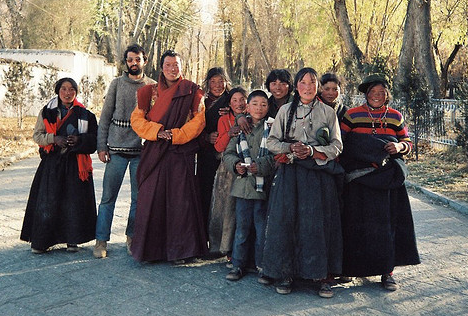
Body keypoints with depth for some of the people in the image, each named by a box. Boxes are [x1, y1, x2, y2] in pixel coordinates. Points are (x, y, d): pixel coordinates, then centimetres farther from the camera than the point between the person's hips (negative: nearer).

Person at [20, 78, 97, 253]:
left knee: (75, 201, -2)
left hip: (75, 163, 0)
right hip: (52, 162, 0)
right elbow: (37, 135, 5)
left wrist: (79, 139, -12)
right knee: (47, 201, -4)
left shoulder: (84, 114, 8)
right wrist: (54, 138, -12)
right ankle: (40, 241, 7)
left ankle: (72, 240, 11)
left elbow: (94, 137, 6)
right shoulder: (47, 112, 9)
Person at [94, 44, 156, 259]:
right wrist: (101, 146, 0)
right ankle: (101, 241, 9)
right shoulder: (117, 84, 6)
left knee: (139, 198, 6)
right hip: (116, 148, 0)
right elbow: (105, 117, 6)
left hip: (141, 150, 1)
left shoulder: (153, 86, 6)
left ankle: (132, 237, 20)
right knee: (108, 197, 0)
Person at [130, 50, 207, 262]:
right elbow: (137, 119, 6)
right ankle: (150, 249, 11)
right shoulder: (150, 92, 11)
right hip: (154, 154, 2)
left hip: (181, 153, -1)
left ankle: (178, 249, 9)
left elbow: (198, 120, -1)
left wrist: (175, 135, -12)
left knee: (180, 199, -2)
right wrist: (157, 131, -10)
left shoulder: (191, 92, 6)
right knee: (151, 198, 0)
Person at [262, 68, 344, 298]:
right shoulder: (285, 110, 12)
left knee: (318, 222, -4)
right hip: (290, 174, 1)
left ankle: (324, 276, 3)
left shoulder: (328, 112, 10)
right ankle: (284, 274, 4)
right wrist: (291, 148, -9)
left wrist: (312, 151, -10)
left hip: (319, 174, -1)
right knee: (285, 220, -5)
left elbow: (336, 146, 5)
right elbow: (272, 142, 9)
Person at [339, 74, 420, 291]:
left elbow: (407, 143, 13)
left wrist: (399, 146, -9)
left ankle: (387, 272, 7)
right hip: (359, 178, -1)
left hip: (388, 177, 2)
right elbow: (340, 142, 3)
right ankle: (358, 266, 14)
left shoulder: (395, 117, 10)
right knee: (360, 220, -1)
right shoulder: (352, 115, 4)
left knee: (388, 221, 0)